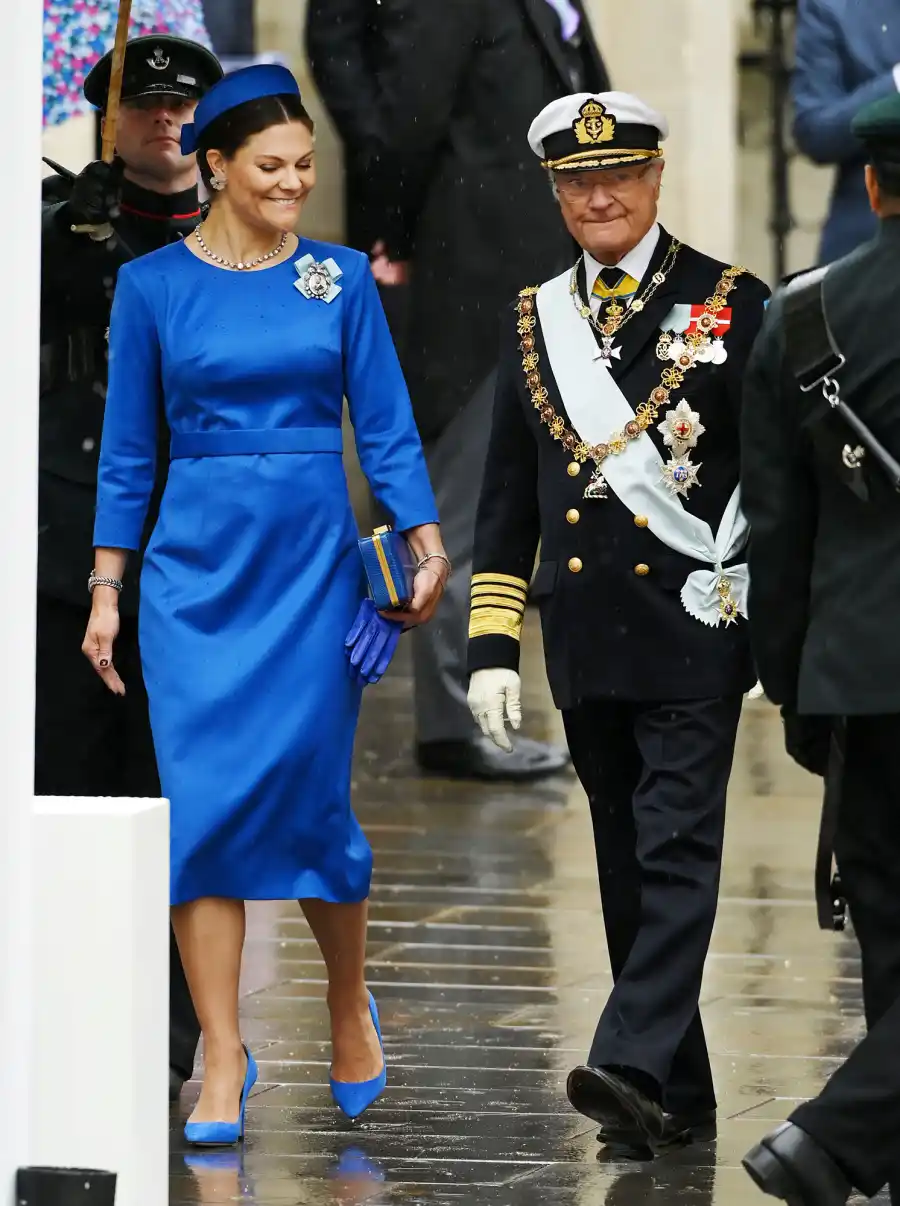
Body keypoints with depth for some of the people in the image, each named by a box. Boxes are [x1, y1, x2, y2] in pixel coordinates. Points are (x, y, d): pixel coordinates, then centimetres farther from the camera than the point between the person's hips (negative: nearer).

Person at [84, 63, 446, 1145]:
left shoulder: (340, 279, 4)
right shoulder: (152, 286, 2)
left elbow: (386, 429, 4)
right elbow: (127, 450, 5)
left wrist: (426, 546, -8)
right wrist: (106, 590, 2)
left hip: (314, 561, 0)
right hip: (196, 569, 0)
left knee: (308, 798, -3)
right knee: (205, 803, -4)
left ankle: (349, 1004, 24)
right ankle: (223, 1066, 0)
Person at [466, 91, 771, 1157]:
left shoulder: (732, 306, 0)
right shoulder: (534, 321, 12)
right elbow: (507, 500, 14)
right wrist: (492, 642, 8)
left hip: (693, 635, -5)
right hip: (585, 646, 5)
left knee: (677, 852, -13)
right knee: (626, 868, 8)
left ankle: (636, 1068, -23)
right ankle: (679, 1099, 14)